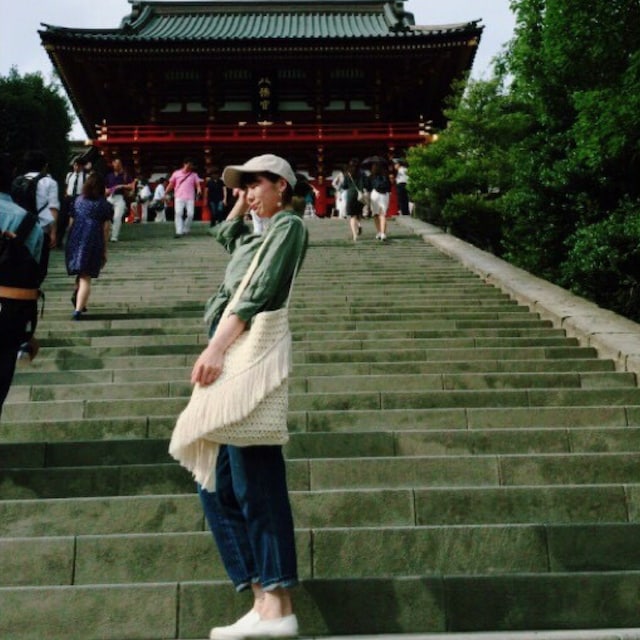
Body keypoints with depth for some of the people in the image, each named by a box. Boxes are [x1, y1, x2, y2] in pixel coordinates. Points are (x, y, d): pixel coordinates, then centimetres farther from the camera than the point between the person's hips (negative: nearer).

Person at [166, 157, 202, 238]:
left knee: (190, 214, -7)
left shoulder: (194, 175, 10)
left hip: (190, 198, 1)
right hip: (179, 198, -1)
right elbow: (171, 184, 13)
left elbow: (197, 184, -1)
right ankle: (179, 232, -15)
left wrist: (199, 190, -24)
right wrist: (165, 194, 8)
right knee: (178, 213, -12)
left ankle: (185, 230, 11)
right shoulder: (176, 173, 9)